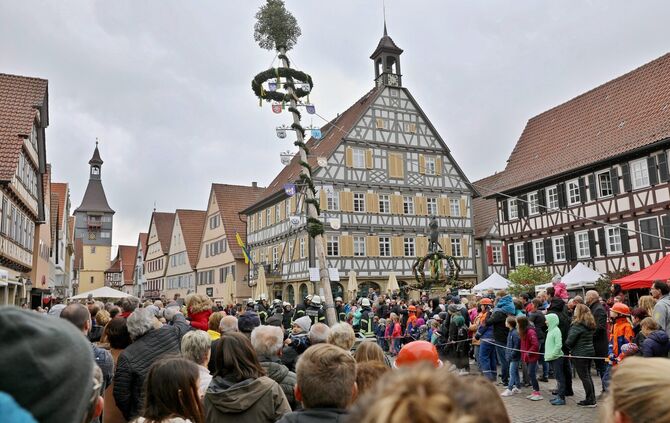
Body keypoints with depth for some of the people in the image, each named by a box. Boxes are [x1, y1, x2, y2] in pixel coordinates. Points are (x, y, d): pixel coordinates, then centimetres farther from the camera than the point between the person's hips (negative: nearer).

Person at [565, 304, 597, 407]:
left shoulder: (577, 325, -18)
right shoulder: (590, 324, 7)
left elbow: (569, 341, -21)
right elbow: (590, 337, 15)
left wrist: (570, 348, 1)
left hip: (580, 353, -8)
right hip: (590, 351, 8)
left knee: (584, 377, -1)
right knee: (588, 375, 16)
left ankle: (590, 401, 4)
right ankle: (592, 399, 23)